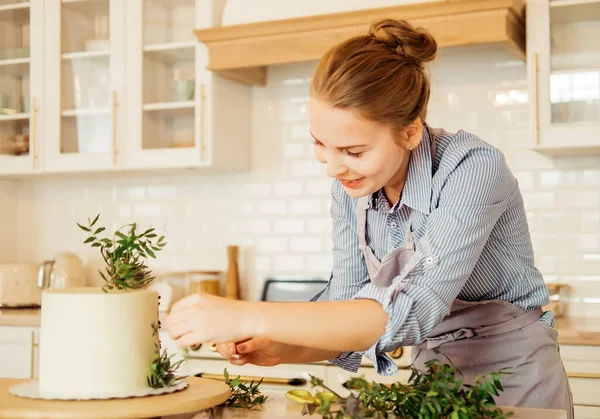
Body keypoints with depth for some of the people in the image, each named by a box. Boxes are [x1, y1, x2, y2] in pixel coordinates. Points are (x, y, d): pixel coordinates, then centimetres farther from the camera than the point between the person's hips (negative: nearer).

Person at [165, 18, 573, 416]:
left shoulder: (473, 167, -25)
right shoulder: (350, 186, -7)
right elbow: (349, 315, -2)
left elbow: (409, 313, -36)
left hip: (513, 377, -5)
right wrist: (278, 349, -21)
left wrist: (252, 317, -40)